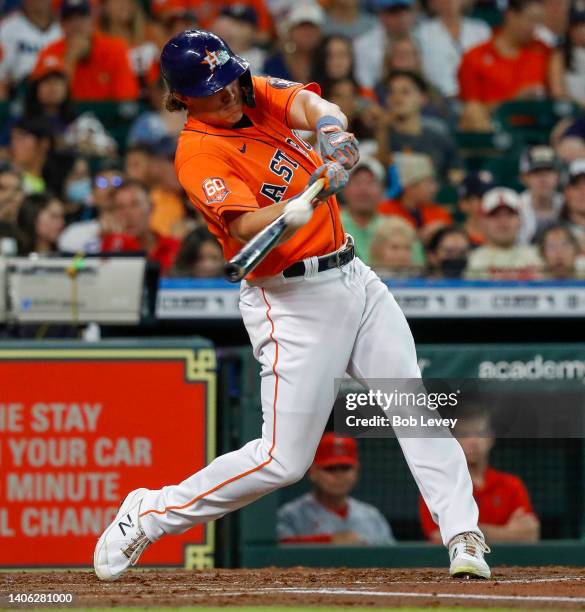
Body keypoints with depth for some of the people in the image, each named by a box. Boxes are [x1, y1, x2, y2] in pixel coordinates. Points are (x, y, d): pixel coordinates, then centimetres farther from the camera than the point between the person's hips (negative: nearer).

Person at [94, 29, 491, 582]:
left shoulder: (259, 95, 6)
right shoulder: (197, 153, -15)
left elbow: (306, 103, -12)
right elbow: (246, 228, -28)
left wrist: (331, 126, -35)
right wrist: (306, 204, -46)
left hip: (353, 277, 7)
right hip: (294, 301, -7)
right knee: (284, 459, -7)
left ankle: (464, 537, -3)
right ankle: (149, 514, 7)